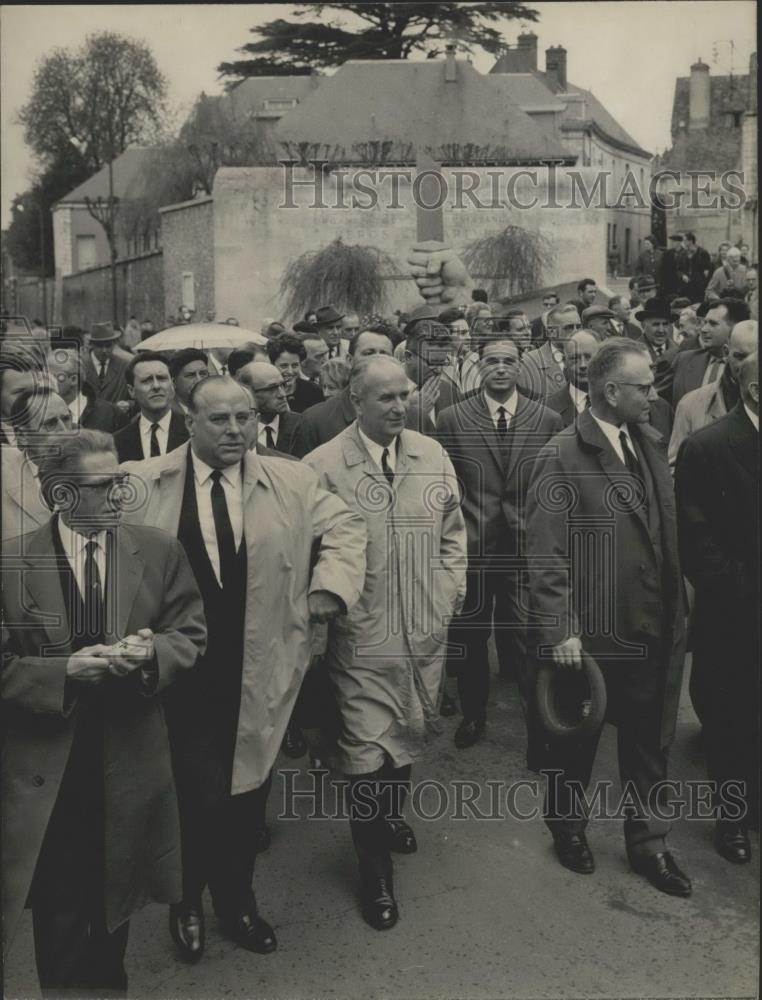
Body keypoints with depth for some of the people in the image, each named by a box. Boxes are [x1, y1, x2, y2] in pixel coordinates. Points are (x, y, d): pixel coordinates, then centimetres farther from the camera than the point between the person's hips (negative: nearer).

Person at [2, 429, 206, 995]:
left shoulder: (159, 551, -1)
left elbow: (191, 634, 2)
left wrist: (152, 653, -18)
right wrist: (64, 671, -21)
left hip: (129, 756, 3)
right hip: (46, 763, -2)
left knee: (116, 897, 20)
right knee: (59, 906, 10)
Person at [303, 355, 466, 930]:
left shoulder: (431, 455, 4)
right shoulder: (324, 465, -10)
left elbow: (453, 532, 11)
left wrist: (448, 593, 4)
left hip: (427, 631, 5)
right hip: (362, 638, -4)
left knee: (410, 734, 20)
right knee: (369, 751, 0)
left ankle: (391, 814, 48)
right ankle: (376, 872, 18)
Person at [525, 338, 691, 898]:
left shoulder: (650, 444, 6)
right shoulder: (563, 458, -15)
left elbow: (669, 534, 11)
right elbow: (545, 554, -17)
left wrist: (679, 609, 8)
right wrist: (559, 631, -20)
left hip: (653, 630, 6)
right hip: (589, 634, -6)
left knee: (649, 742, 17)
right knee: (576, 739, 16)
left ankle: (649, 844, 35)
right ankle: (568, 828, 39)